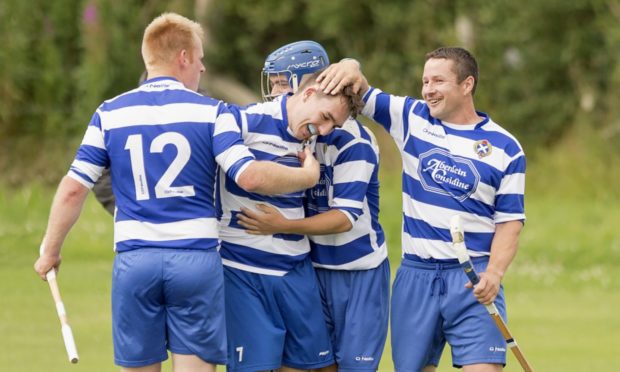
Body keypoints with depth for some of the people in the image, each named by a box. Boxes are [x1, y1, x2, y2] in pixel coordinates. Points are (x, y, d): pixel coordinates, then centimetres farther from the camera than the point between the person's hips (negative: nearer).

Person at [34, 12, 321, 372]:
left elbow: (74, 188, 3)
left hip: (135, 259, 2)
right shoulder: (211, 112, -1)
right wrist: (308, 175, 4)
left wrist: (50, 251, 14)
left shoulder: (110, 113, 6)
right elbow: (250, 176, -11)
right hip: (196, 258, -2)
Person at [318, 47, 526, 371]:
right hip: (416, 275, 3)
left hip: (473, 279, -3)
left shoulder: (505, 148, 0)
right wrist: (351, 72, -19)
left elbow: (510, 220, 0)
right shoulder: (412, 117, 8)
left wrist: (494, 272, -17)